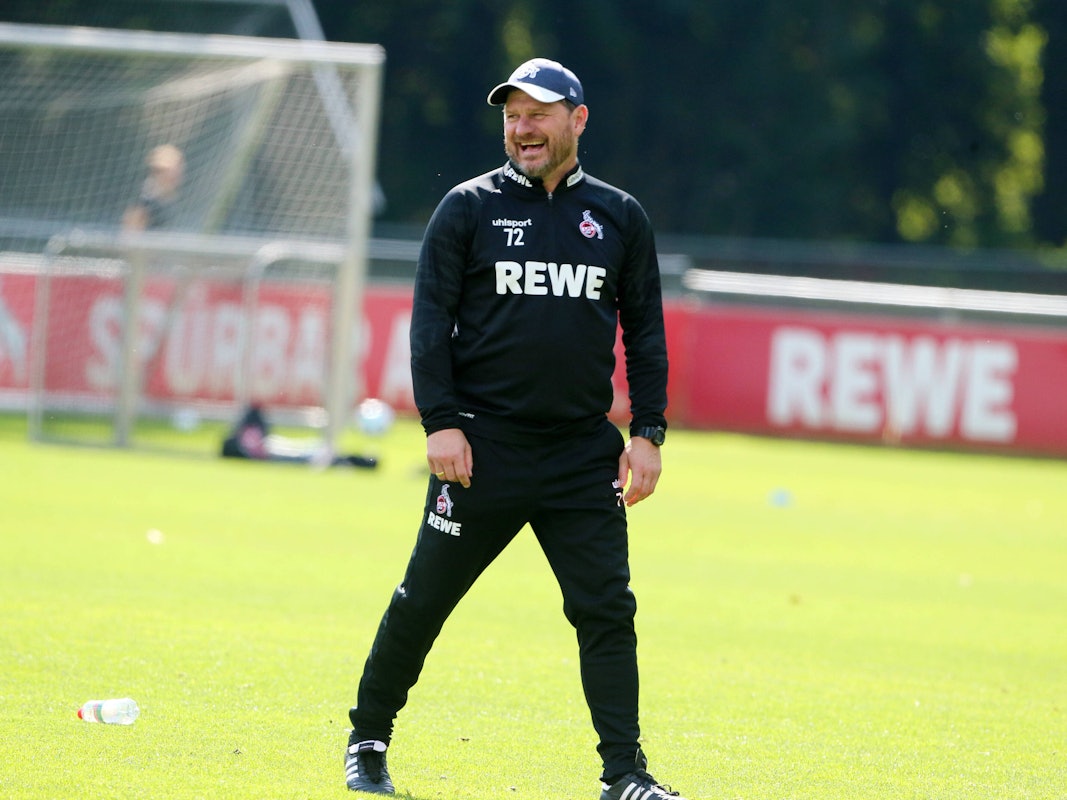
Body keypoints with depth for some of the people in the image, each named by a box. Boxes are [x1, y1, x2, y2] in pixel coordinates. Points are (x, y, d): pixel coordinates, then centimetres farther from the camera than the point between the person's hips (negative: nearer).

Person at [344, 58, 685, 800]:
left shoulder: (620, 217, 10)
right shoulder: (469, 209, 3)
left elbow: (645, 329, 13)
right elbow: (430, 320, 0)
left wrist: (648, 433, 3)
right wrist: (441, 423, -10)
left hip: (585, 455, 2)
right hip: (483, 446, -2)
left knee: (607, 609, -4)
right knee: (424, 600, 4)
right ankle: (369, 740, 20)